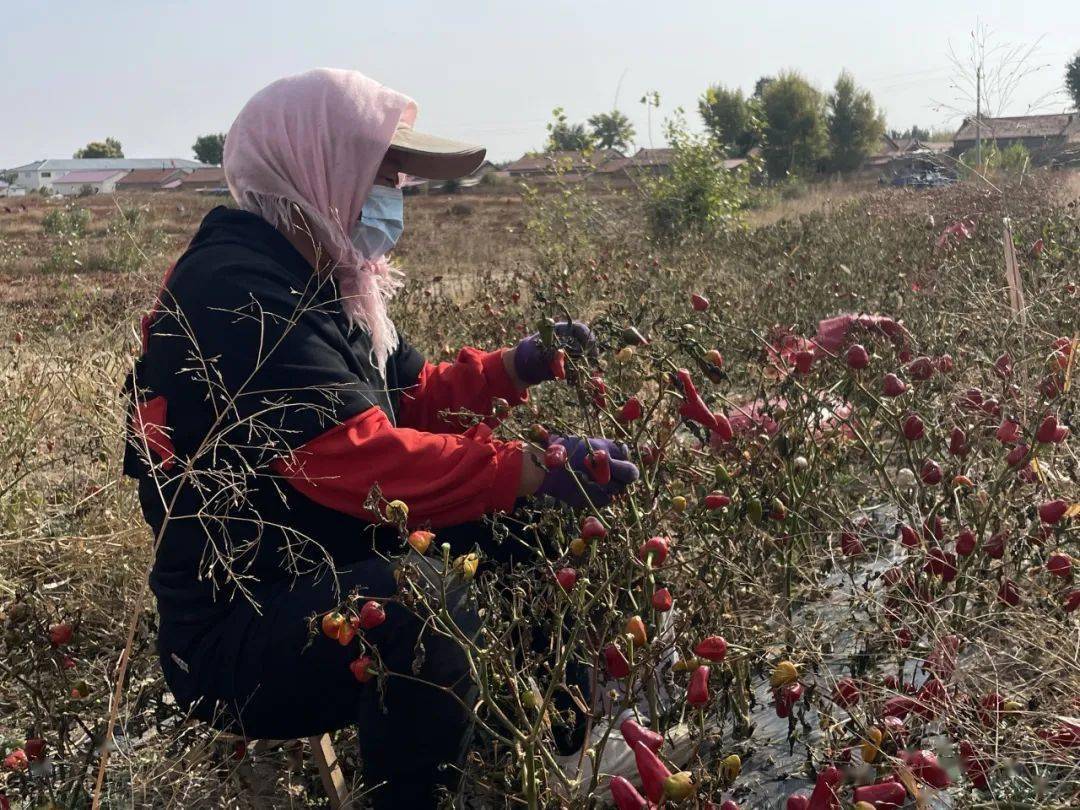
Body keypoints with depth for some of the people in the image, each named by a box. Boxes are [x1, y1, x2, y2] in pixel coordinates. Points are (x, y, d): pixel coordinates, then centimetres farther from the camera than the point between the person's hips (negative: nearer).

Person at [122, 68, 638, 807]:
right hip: (239, 637, -10)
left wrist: (519, 366, 1)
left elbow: (414, 397, 16)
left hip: (335, 583, 10)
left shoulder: (316, 278, 10)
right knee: (428, 609, -37)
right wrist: (536, 470, -30)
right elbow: (361, 459, -32)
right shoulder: (237, 294, -23)